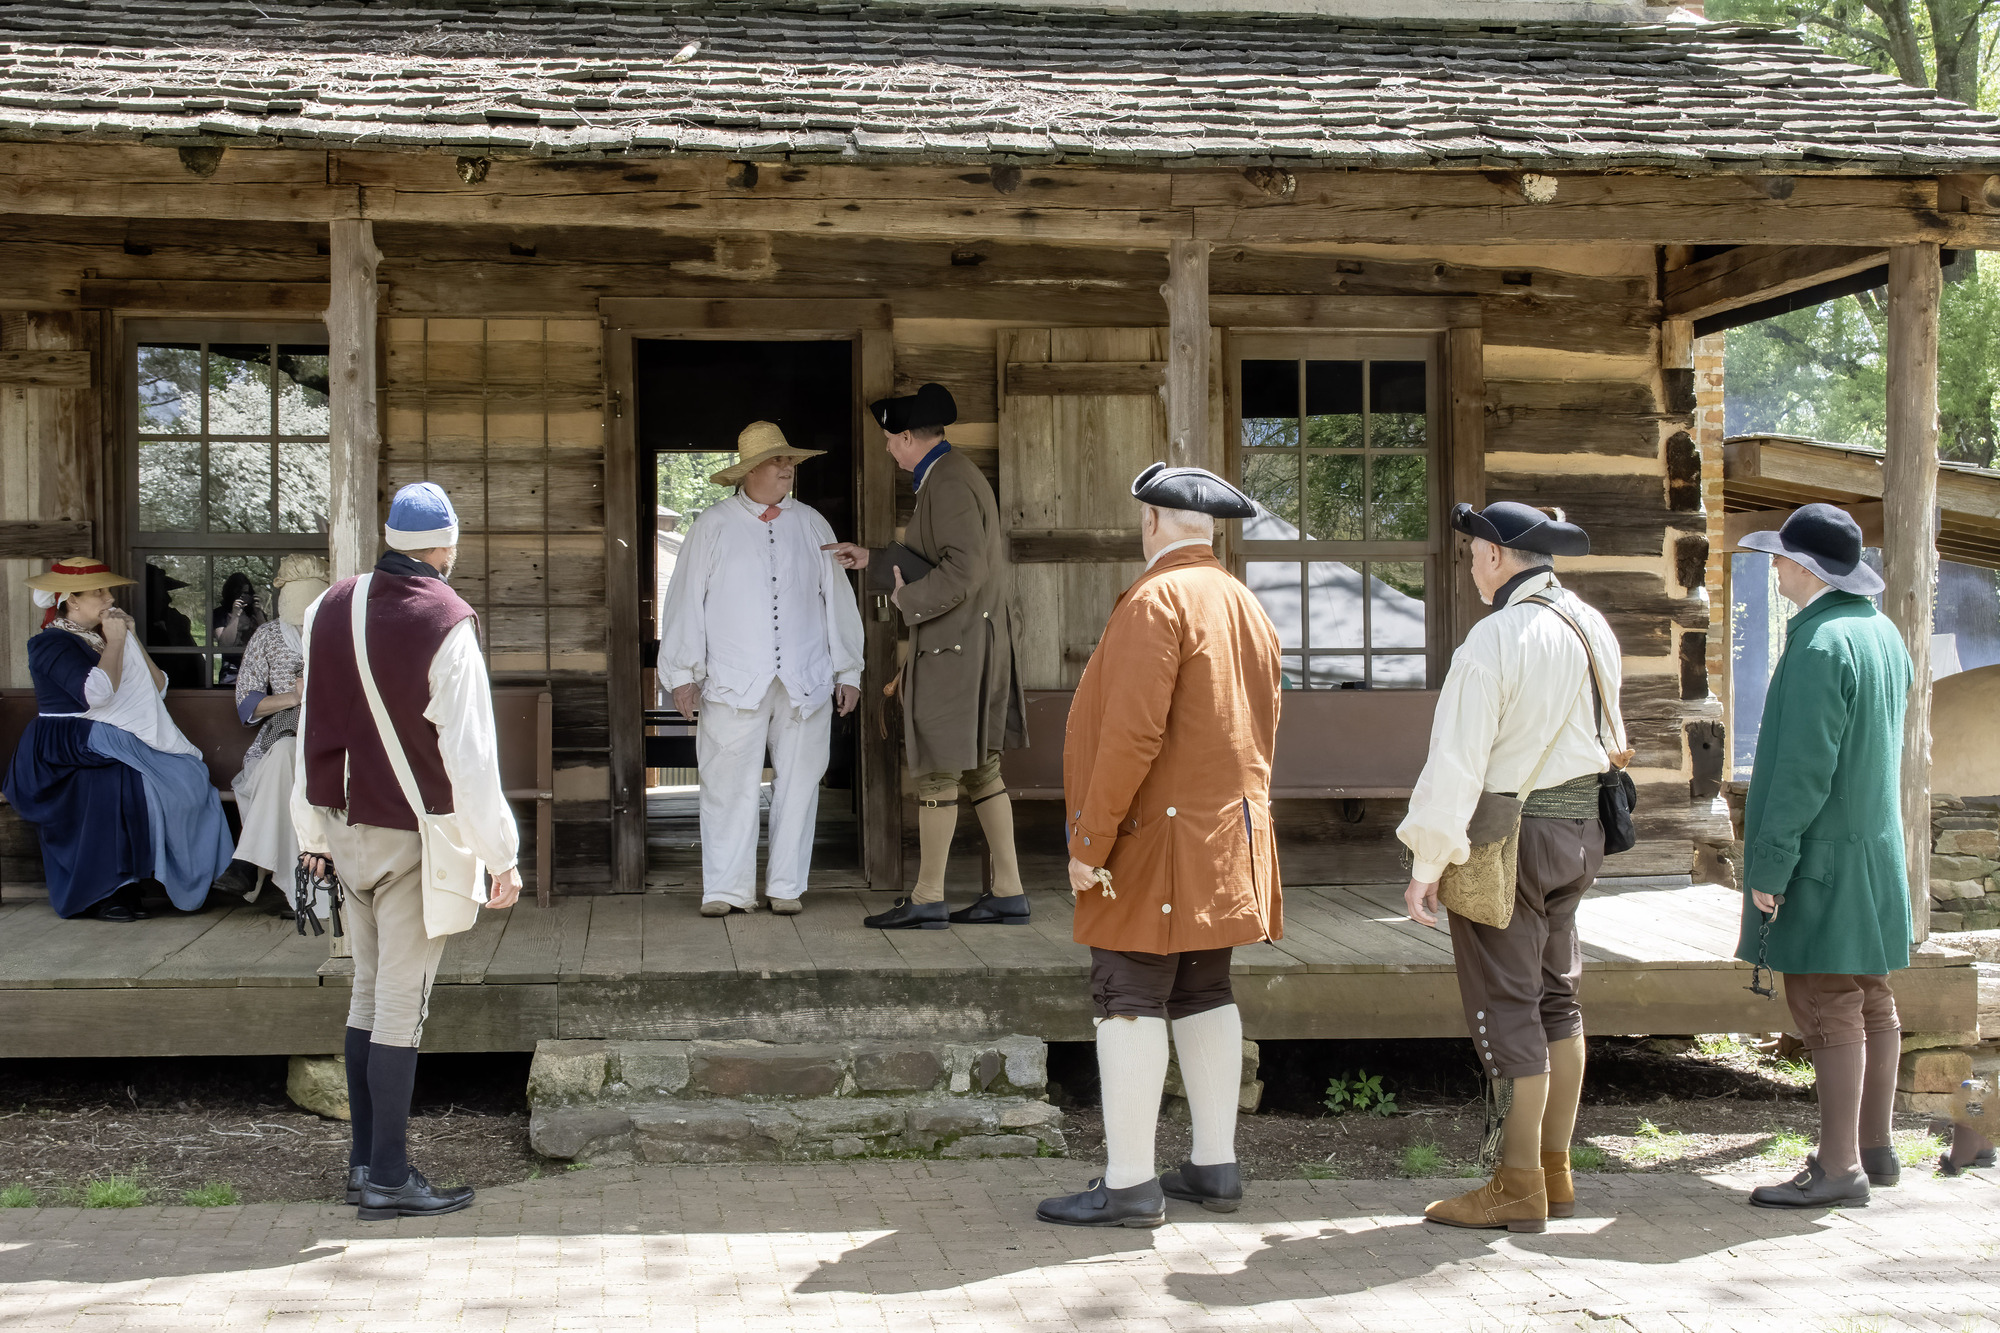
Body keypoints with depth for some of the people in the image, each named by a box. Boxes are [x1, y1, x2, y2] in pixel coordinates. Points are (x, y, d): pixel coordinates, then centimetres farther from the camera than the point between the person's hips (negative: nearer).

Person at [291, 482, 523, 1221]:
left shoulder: (329, 609, 4)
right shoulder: (445, 626, -15)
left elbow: (309, 730, 10)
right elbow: (471, 755, -17)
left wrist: (312, 832, 19)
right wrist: (501, 855, -11)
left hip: (346, 825, 6)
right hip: (416, 835, -6)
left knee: (369, 990, 16)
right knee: (402, 1002, -1)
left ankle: (364, 1161, 20)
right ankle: (389, 1176, 3)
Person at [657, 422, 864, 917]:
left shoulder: (812, 525, 13)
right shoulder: (713, 526, 7)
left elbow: (838, 600, 14)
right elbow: (687, 601, 6)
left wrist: (848, 671, 11)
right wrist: (683, 673, 1)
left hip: (805, 681, 2)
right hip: (734, 681, -2)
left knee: (798, 783, 3)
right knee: (729, 784, -5)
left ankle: (787, 886, 11)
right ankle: (727, 890, 1)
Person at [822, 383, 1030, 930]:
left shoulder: (948, 484, -16)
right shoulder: (955, 474, 16)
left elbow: (964, 568, -26)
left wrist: (908, 600, -14)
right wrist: (871, 559, 26)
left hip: (955, 647, -10)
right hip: (977, 643, 10)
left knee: (937, 771, -4)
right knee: (981, 768, 12)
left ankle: (927, 899, 3)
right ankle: (1008, 892, 15)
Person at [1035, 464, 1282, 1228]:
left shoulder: (1157, 599, -15)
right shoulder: (1246, 607, 14)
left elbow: (1133, 732, -23)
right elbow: (1260, 733, 16)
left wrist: (1090, 840, -18)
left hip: (1157, 841, -9)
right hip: (1223, 842, 9)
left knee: (1129, 999, -6)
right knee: (1203, 994, 13)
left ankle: (1128, 1186, -4)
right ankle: (1215, 1169, 19)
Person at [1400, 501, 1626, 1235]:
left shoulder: (1495, 639, -18)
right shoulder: (1592, 628, 7)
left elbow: (1457, 760, -20)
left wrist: (1428, 861, -16)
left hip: (1509, 837, -8)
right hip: (1581, 828, 8)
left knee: (1507, 1008, -2)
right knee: (1556, 997, 16)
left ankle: (1519, 1188, 4)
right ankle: (1556, 1173, 24)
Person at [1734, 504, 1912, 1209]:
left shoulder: (1820, 646, -20)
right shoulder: (1883, 634, 10)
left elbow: (1803, 772, -22)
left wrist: (1769, 865, -17)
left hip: (1824, 858, -10)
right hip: (1876, 849, 10)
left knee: (1828, 1010, -5)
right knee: (1872, 1004, 15)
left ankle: (1840, 1167, -2)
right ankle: (1874, 1148, 24)